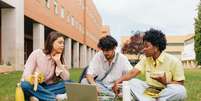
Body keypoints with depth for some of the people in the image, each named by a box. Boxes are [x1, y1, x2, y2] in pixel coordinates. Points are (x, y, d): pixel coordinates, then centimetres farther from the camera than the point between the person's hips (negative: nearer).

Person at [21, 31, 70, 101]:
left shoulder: (58, 58, 3)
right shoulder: (37, 53, -9)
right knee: (26, 84, -38)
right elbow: (26, 75, -18)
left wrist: (58, 62, -17)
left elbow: (66, 78, -9)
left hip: (46, 88, 4)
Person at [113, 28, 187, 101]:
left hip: (167, 93, -3)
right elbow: (133, 72, -9)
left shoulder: (174, 61, -11)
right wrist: (118, 81, -24)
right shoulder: (146, 59, 3)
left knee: (180, 91, -35)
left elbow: (180, 84, -8)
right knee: (131, 82, -15)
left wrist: (165, 82, -26)